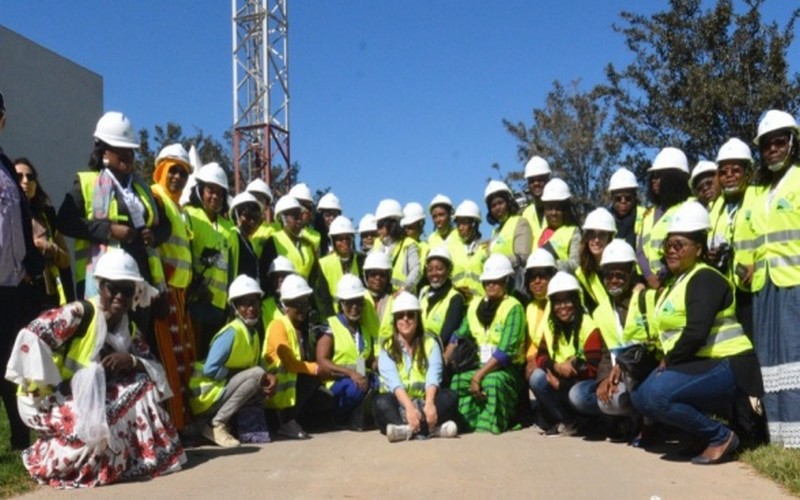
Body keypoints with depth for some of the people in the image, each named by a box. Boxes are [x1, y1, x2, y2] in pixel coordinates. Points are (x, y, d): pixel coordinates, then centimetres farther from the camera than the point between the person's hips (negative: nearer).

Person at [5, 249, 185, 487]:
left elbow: (158, 372, 0)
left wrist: (133, 361, -21)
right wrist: (50, 387, -24)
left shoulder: (130, 331, 4)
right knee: (98, 428, -32)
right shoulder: (79, 313, -19)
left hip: (91, 402, 7)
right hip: (48, 402, -7)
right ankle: (47, 459, -3)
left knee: (142, 385, -7)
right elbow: (30, 337, -28)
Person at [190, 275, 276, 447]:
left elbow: (255, 365, 10)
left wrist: (269, 377, -11)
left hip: (224, 389, 8)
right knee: (256, 374, -23)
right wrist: (243, 373, -17)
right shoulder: (232, 332, -20)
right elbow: (210, 369, -27)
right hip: (207, 395, -8)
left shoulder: (254, 333, 6)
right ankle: (216, 425, -16)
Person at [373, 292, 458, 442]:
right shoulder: (387, 347, 4)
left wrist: (429, 404, -31)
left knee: (450, 397, -25)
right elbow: (393, 381, -14)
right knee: (381, 402, -31)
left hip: (423, 401, 1)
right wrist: (409, 407, -33)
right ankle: (430, 428, -52)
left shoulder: (430, 343, 8)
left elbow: (433, 377, -10)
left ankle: (407, 428, -46)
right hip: (399, 403, -1)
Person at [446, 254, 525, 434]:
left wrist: (479, 375, -22)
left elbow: (505, 352, -17)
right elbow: (458, 336, 15)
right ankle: (467, 423, -15)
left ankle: (488, 426, -25)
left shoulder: (513, 307, -7)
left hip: (506, 368, -5)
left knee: (492, 381, -36)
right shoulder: (476, 304, 13)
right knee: (456, 379, -23)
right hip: (479, 364, 5)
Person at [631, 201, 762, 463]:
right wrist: (668, 360, -2)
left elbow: (696, 332, -25)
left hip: (725, 366, -10)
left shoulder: (704, 279, -14)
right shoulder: (676, 281, 17)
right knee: (641, 397, 5)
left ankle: (721, 436, -9)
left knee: (657, 394, -27)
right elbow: (671, 329, 15)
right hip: (697, 364, 10)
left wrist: (669, 361, -13)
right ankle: (712, 427, 9)